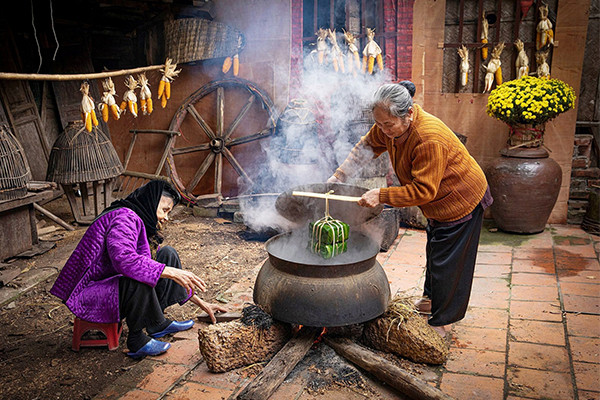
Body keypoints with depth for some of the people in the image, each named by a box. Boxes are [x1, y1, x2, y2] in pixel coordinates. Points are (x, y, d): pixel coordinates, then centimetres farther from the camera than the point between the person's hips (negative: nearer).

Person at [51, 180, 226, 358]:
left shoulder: (141, 224, 10)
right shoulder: (124, 217, -19)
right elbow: (124, 259, -38)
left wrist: (201, 303, 10)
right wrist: (171, 272, -37)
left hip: (113, 283, 10)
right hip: (88, 295, -10)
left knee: (168, 254, 4)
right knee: (139, 280, -37)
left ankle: (156, 323, 2)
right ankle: (137, 340, -13)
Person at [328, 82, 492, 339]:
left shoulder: (430, 139, -38)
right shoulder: (389, 127, -12)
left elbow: (423, 190, -35)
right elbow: (366, 147, 4)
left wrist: (382, 196, -35)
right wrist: (339, 176, 0)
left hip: (462, 200, -9)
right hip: (439, 202, 9)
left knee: (447, 261, 0)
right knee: (434, 251, 24)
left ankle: (443, 321, 16)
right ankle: (432, 298, 45)